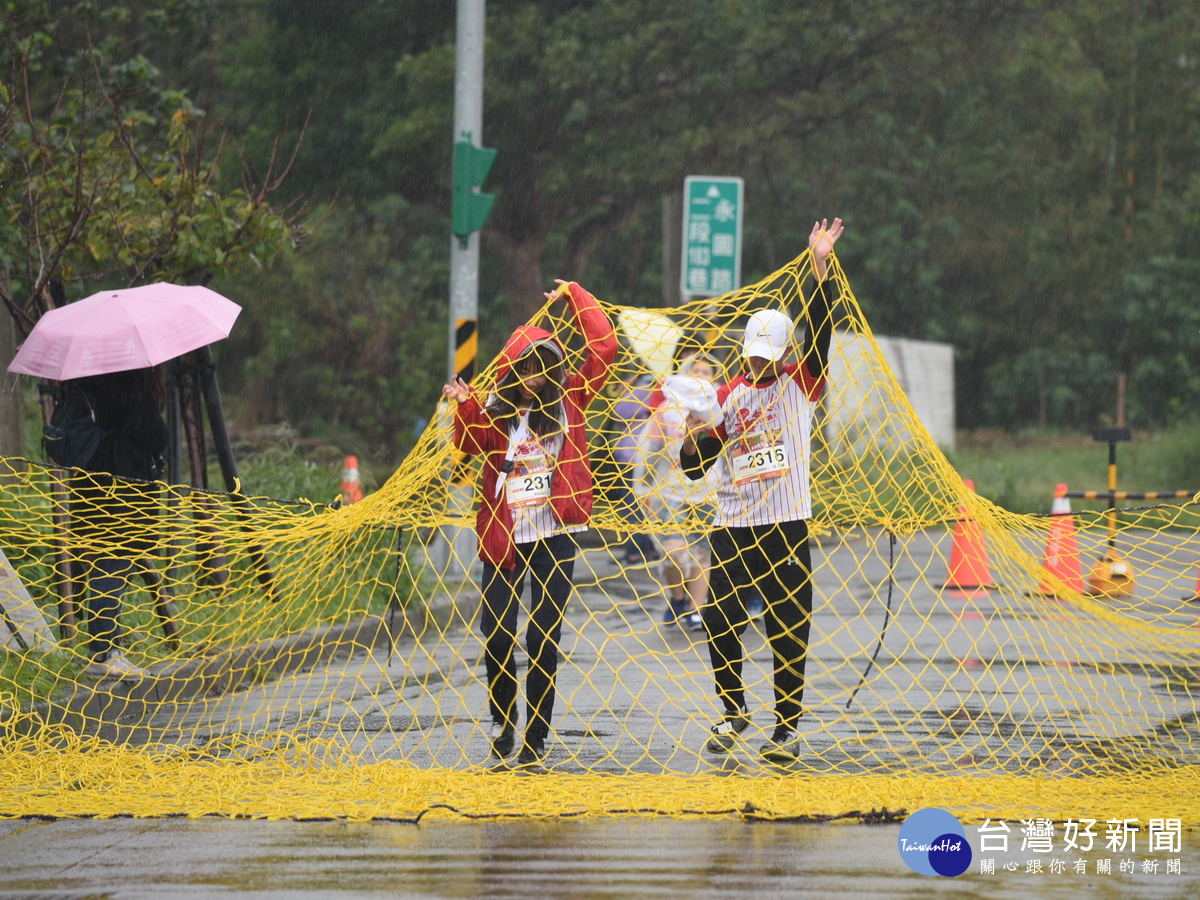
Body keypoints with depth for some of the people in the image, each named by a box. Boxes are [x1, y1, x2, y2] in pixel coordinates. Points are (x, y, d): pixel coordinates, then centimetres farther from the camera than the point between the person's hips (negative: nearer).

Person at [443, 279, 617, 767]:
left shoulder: (566, 400, 6)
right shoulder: (494, 411, 7)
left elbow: (605, 346, 1)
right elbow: (470, 446, -10)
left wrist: (575, 296, 3)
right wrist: (466, 409, -26)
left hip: (554, 537, -1)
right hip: (503, 538, 1)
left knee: (543, 638, -3)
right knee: (497, 635, -3)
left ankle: (536, 739, 5)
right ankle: (503, 719, 22)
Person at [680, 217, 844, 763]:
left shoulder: (800, 384, 4)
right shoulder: (728, 397, 11)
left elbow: (819, 330, -12)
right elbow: (694, 468, 11)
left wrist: (820, 267, -22)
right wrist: (694, 437, -12)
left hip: (786, 528, -3)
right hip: (732, 528, 3)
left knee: (788, 633, 0)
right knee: (719, 622, -1)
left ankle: (786, 727, 10)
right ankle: (734, 711, 19)